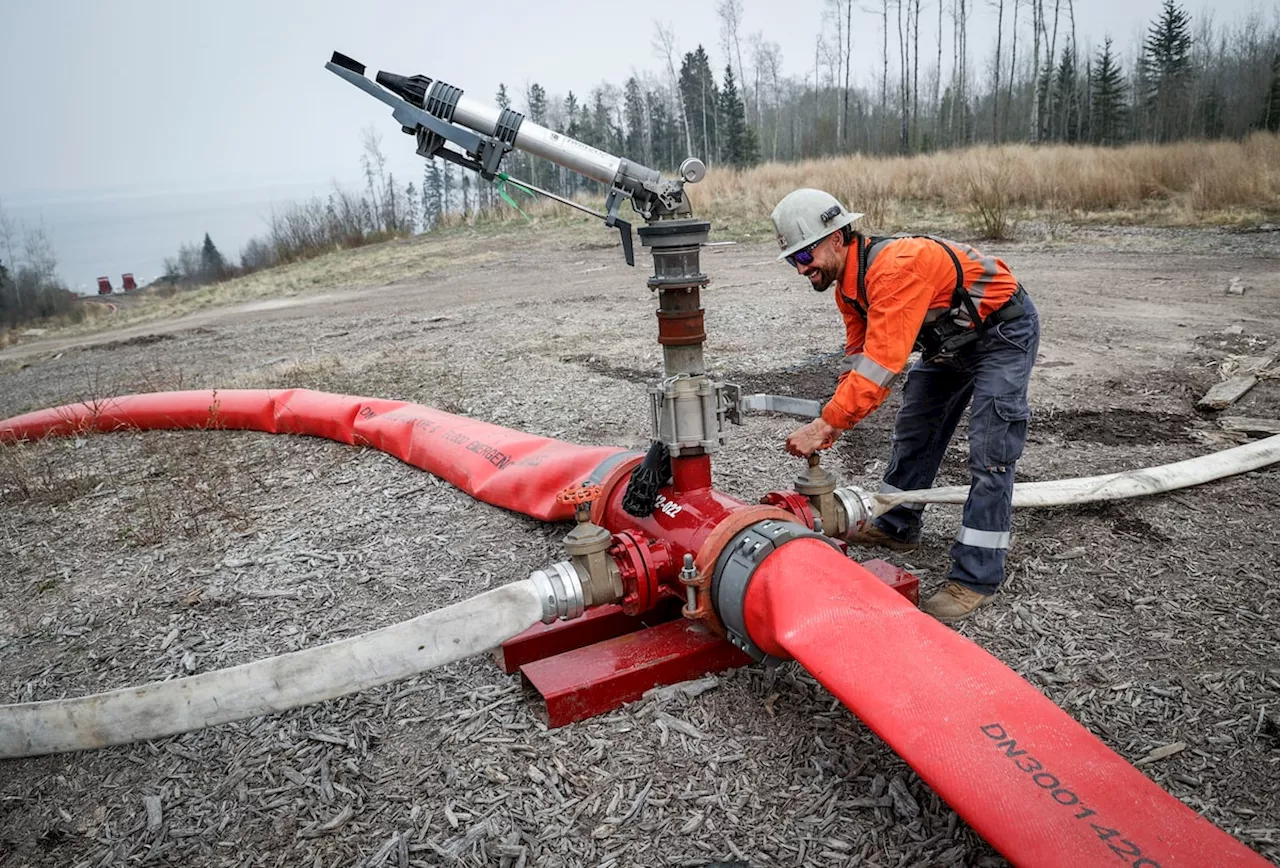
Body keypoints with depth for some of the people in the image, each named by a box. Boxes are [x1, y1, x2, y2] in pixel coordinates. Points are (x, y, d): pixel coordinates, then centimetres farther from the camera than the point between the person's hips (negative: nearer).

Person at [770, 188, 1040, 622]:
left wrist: (825, 426, -39)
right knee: (914, 429, 15)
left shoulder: (895, 268, -36)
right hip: (952, 339, 10)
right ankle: (897, 527, 31)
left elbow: (881, 362, -41)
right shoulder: (848, 284, -5)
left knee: (990, 453, -12)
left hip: (1004, 331, -10)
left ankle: (975, 578, -8)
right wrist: (829, 421, -13)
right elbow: (857, 354, 0)